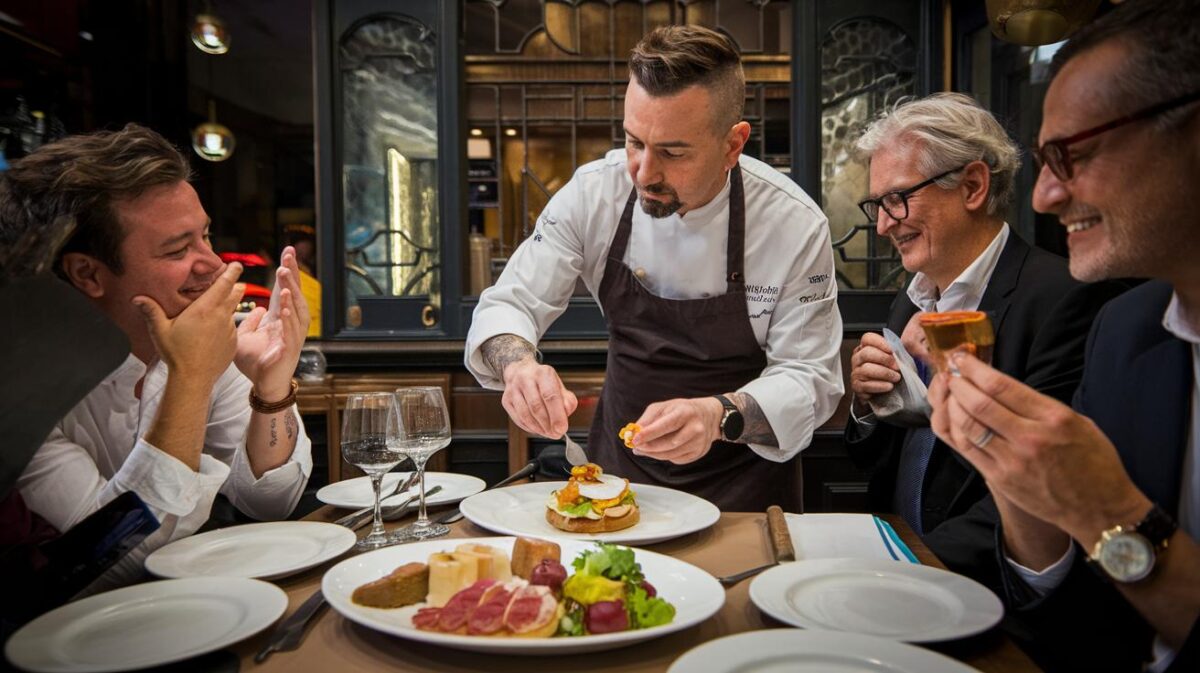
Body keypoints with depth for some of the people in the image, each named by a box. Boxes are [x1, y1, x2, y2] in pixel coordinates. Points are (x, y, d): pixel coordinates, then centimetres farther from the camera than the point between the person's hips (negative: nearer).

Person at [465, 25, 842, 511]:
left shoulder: (795, 224, -17)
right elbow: (508, 305, -7)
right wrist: (518, 366, -30)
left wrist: (720, 416, -33)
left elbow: (810, 379, -12)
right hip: (619, 461, 2)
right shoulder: (593, 192, -11)